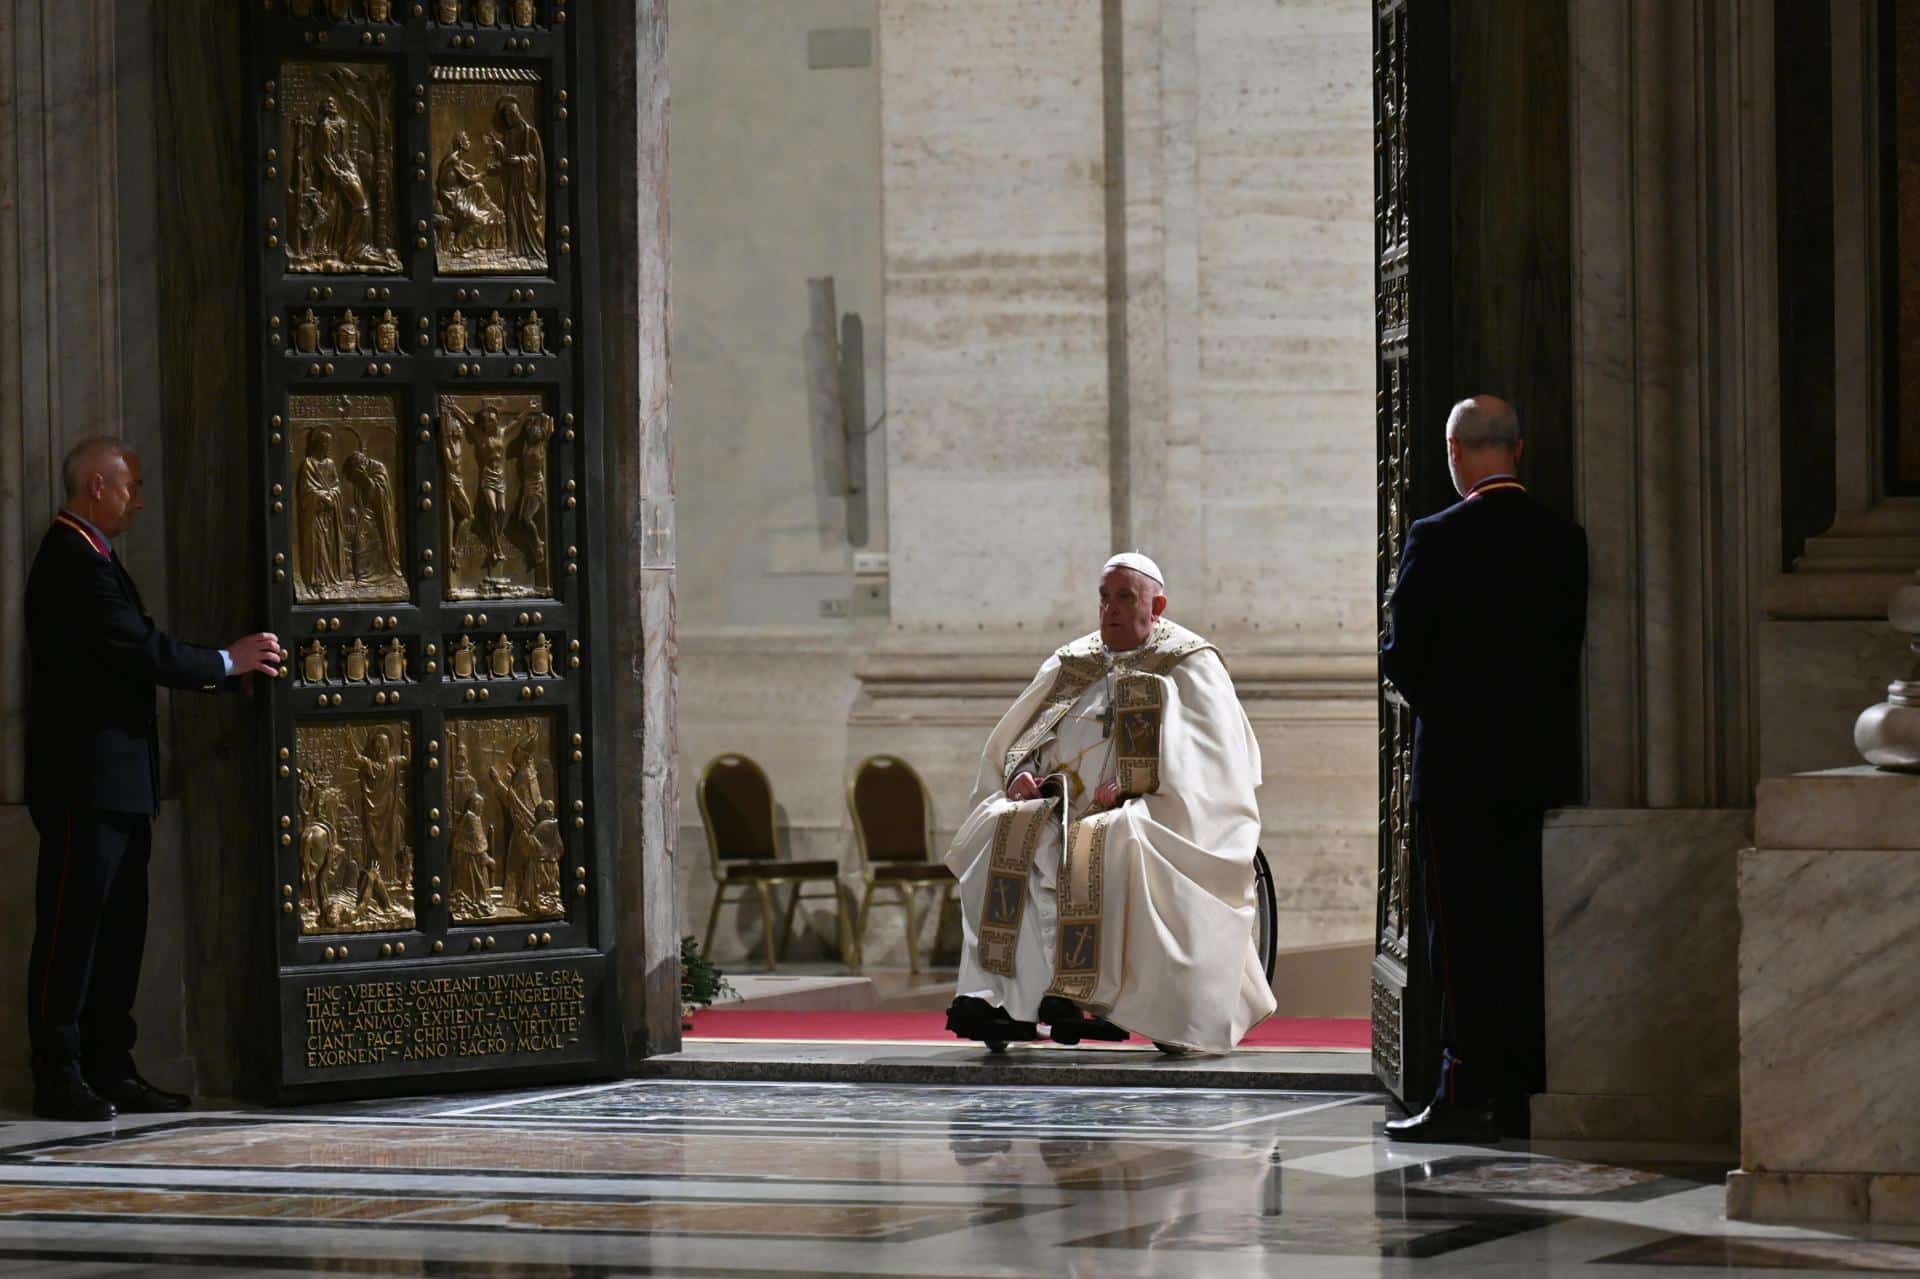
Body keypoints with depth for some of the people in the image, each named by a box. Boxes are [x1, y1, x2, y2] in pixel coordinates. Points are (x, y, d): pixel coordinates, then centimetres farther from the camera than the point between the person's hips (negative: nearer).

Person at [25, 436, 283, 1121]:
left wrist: (225, 669, 9)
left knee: (118, 932, 11)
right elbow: (142, 653, -19)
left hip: (117, 782, 11)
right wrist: (226, 662, -6)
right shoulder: (73, 563, -16)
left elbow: (137, 653, 17)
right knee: (71, 928, -6)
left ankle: (110, 1070, 14)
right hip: (86, 781, -11)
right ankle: (59, 1076, -3)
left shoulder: (87, 558, 18)